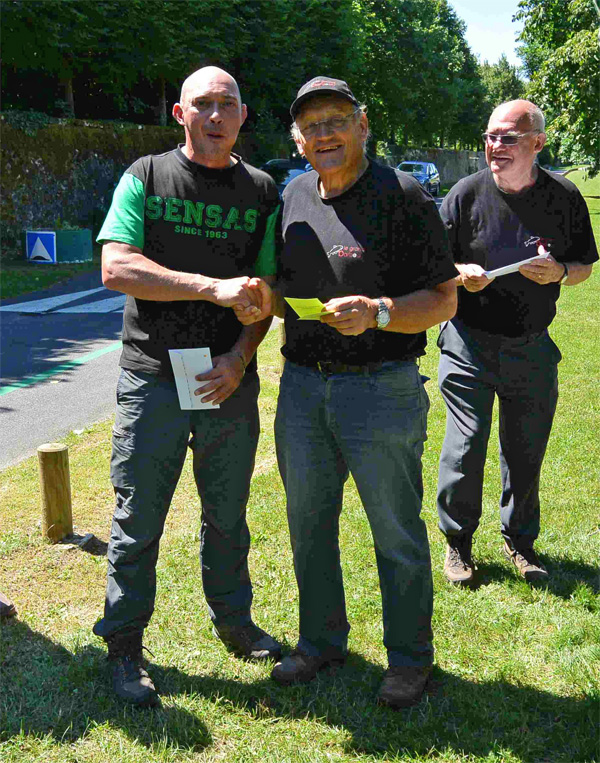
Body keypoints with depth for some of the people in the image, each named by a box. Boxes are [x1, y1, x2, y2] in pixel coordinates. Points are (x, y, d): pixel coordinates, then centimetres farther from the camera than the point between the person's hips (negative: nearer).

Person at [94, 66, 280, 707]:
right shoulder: (146, 177, 1)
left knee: (228, 514, 15)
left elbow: (265, 289, 8)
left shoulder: (262, 191, 8)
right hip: (153, 376, -2)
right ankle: (123, 645, 21)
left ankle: (233, 620, 34)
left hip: (230, 380, 3)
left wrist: (241, 355, -9)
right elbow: (116, 268, -13)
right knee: (138, 518, 4)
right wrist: (215, 287, -22)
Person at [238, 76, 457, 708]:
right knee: (309, 523, 16)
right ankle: (321, 640, 36)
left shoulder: (403, 196, -8)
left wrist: (378, 313, -25)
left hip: (381, 389, -5)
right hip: (302, 387, 6)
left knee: (397, 532, 7)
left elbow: (443, 300, -10)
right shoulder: (292, 197, 9)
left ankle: (409, 656, 26)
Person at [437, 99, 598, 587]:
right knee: (465, 447, -1)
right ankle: (458, 541, 19)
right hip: (469, 343, -1)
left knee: (526, 451, 10)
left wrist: (560, 272, -13)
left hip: (533, 347, 2)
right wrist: (461, 274, -20)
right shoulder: (467, 194, -3)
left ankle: (520, 540, 31)